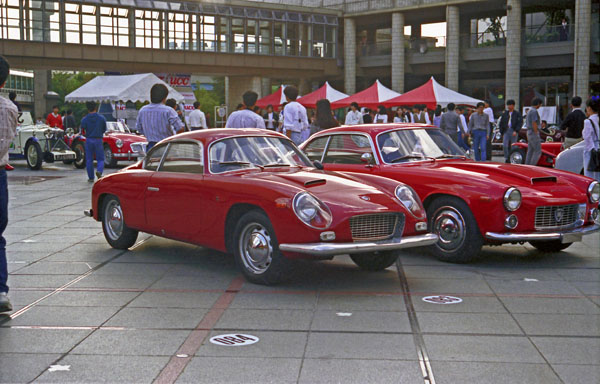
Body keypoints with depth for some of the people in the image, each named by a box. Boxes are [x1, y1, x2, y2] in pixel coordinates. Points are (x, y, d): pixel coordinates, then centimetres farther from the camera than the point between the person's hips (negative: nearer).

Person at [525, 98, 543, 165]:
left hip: (529, 133, 10)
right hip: (534, 133, -10)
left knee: (530, 152, 10)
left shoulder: (529, 111, 16)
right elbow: (534, 124, -21)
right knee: (538, 151, -8)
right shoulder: (534, 111, -15)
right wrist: (537, 134, -18)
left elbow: (527, 123, 21)